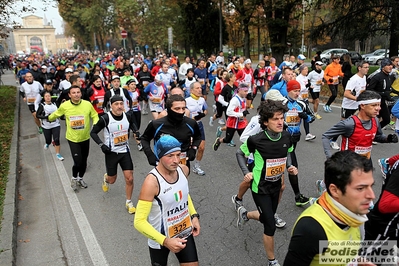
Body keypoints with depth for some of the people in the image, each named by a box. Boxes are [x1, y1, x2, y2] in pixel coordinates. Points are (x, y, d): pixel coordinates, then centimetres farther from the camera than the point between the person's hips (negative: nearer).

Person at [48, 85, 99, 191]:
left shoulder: (87, 104, -14)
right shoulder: (64, 106, -12)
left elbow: (95, 116, -1)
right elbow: (56, 114, 9)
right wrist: (49, 118, 27)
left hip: (85, 138, 2)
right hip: (72, 139, -2)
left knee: (84, 162, 15)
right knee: (77, 162, -8)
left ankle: (80, 178, 42)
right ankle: (74, 178, 23)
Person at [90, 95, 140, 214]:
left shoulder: (128, 116, -7)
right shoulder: (105, 118, -18)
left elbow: (132, 124, 17)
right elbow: (93, 133, -7)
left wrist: (136, 132, -4)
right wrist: (101, 145, -19)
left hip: (125, 151, 2)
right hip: (111, 152, -2)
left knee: (129, 179, -3)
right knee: (112, 180, 13)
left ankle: (129, 202, 16)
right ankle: (106, 178, 52)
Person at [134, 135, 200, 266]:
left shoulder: (183, 170, -10)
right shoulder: (152, 182, -29)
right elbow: (139, 221, -28)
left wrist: (194, 215, 3)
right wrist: (165, 241, -33)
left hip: (185, 233, 4)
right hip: (160, 238, -4)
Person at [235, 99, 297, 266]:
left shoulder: (286, 137, -10)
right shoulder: (256, 140, -25)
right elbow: (240, 154, -7)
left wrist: (290, 166, -6)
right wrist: (246, 172, -18)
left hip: (276, 186, 6)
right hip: (260, 188, -6)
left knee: (267, 218, 23)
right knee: (271, 226, -2)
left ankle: (244, 214, 54)